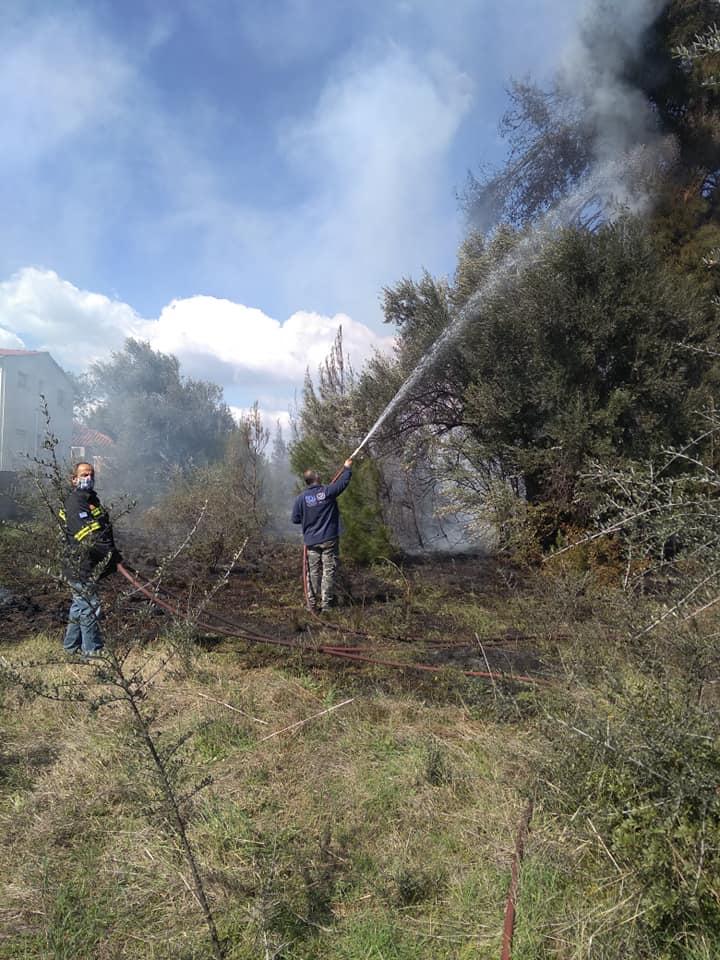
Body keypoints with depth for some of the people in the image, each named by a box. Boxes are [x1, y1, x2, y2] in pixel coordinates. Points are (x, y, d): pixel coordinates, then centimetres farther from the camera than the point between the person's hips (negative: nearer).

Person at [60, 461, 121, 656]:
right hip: (80, 567, -10)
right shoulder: (74, 503, -15)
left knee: (80, 606, 19)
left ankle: (71, 647, 32)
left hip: (87, 566, 10)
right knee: (90, 607, -4)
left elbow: (104, 529, 18)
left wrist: (113, 554, 9)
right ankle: (93, 652, 5)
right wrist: (111, 553, -23)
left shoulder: (91, 499, 17)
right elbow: (88, 536, -25)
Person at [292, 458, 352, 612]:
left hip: (311, 541, 2)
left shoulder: (301, 498, -5)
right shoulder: (327, 492, -9)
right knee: (328, 571, 3)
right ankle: (326, 603, 4)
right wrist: (347, 468, 21)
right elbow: (343, 482, 6)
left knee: (313, 572, 9)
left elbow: (295, 519, 1)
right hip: (329, 540, -2)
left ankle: (312, 603, 11)